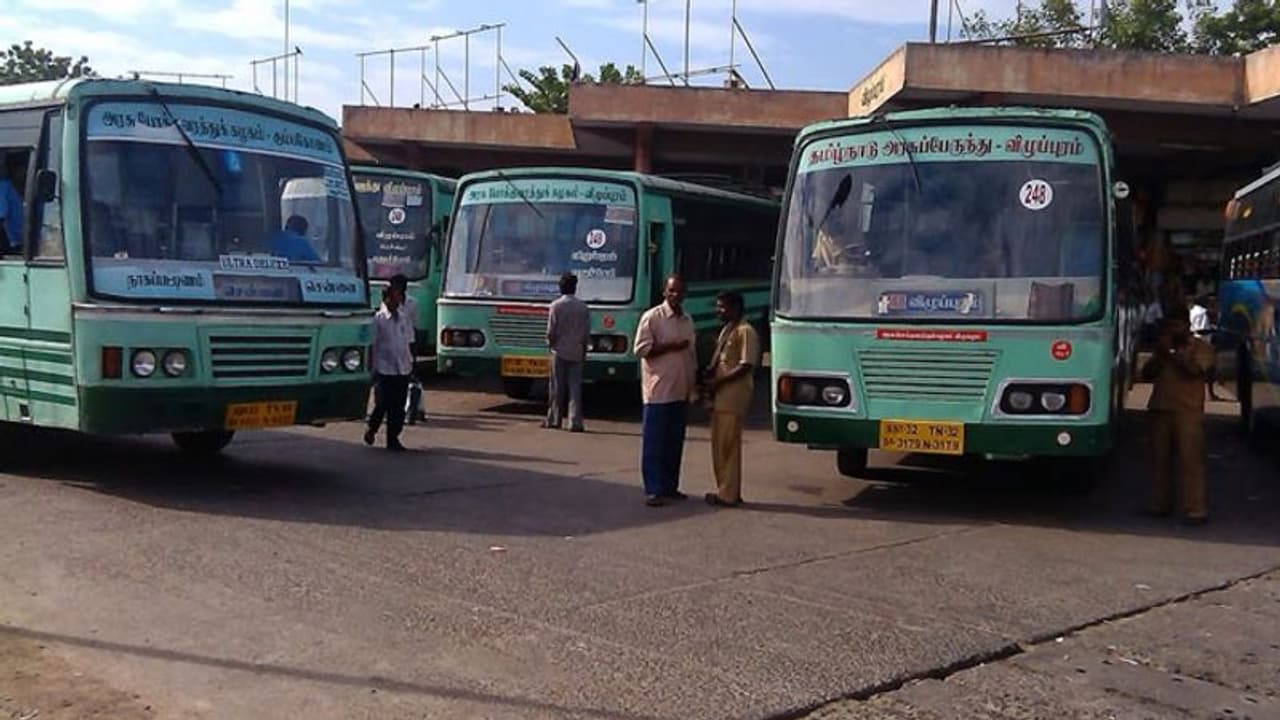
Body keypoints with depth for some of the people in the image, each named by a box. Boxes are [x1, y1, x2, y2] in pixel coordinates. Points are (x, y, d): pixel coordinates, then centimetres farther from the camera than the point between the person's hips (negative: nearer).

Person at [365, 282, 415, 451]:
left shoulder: (405, 318, 8)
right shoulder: (378, 319, -4)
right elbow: (373, 345, -3)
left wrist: (411, 362, 10)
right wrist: (372, 367, -6)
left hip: (402, 368, 4)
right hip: (384, 368, -4)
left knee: (398, 406, 4)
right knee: (382, 404, -3)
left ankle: (393, 439, 11)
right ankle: (371, 430, 23)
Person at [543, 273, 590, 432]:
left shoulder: (556, 306, -8)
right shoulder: (583, 307, 2)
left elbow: (551, 331, -9)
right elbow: (587, 332, 4)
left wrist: (550, 343, 12)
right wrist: (584, 350, 15)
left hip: (559, 351, -2)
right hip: (576, 353, 2)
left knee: (557, 387, 6)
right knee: (575, 387, 2)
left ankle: (554, 419, 13)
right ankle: (575, 422, -4)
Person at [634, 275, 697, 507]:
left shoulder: (687, 321, 15)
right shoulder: (652, 317, -6)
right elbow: (641, 349, -11)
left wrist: (694, 383, 16)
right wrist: (671, 346, -16)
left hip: (681, 392, 7)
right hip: (658, 391, -7)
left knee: (675, 442, 10)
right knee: (654, 443, -3)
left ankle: (669, 486, 18)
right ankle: (653, 490, 0)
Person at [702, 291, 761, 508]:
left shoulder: (745, 332, -12)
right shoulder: (726, 330, 18)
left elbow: (746, 366, -17)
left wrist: (717, 382, -16)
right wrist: (710, 373, 6)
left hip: (733, 396, -10)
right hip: (720, 396, 10)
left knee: (728, 446, -6)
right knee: (719, 445, 12)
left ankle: (728, 494, -1)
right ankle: (726, 490, 20)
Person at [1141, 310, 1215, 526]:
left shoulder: (1201, 347, 4)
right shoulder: (1163, 348, 20)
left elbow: (1194, 370, -13)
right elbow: (1146, 373, 15)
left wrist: (1170, 353, -10)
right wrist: (1158, 355, -1)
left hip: (1188, 412, -5)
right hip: (1160, 410, 6)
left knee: (1191, 460, -9)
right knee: (1160, 459, 7)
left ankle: (1195, 510, -9)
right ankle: (1161, 504, 15)